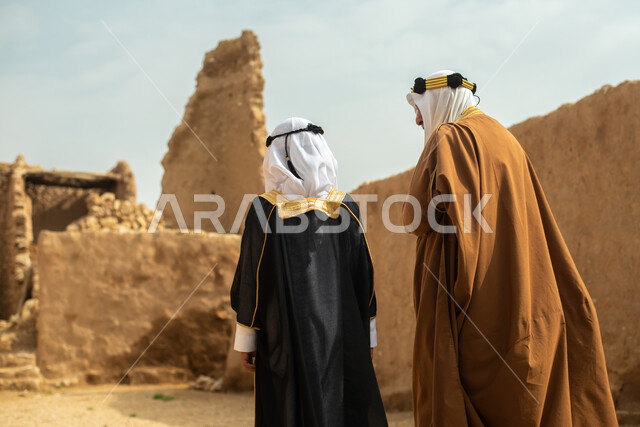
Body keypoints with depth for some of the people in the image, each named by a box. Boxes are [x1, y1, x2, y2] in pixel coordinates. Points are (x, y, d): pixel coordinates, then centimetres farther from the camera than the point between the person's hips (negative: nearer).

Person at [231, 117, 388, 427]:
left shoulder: (263, 210, -7)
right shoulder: (345, 207, 0)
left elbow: (250, 279, -6)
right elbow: (364, 274, 3)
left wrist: (245, 340, 2)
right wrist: (368, 335, 11)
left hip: (284, 335, -2)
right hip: (340, 333, 2)